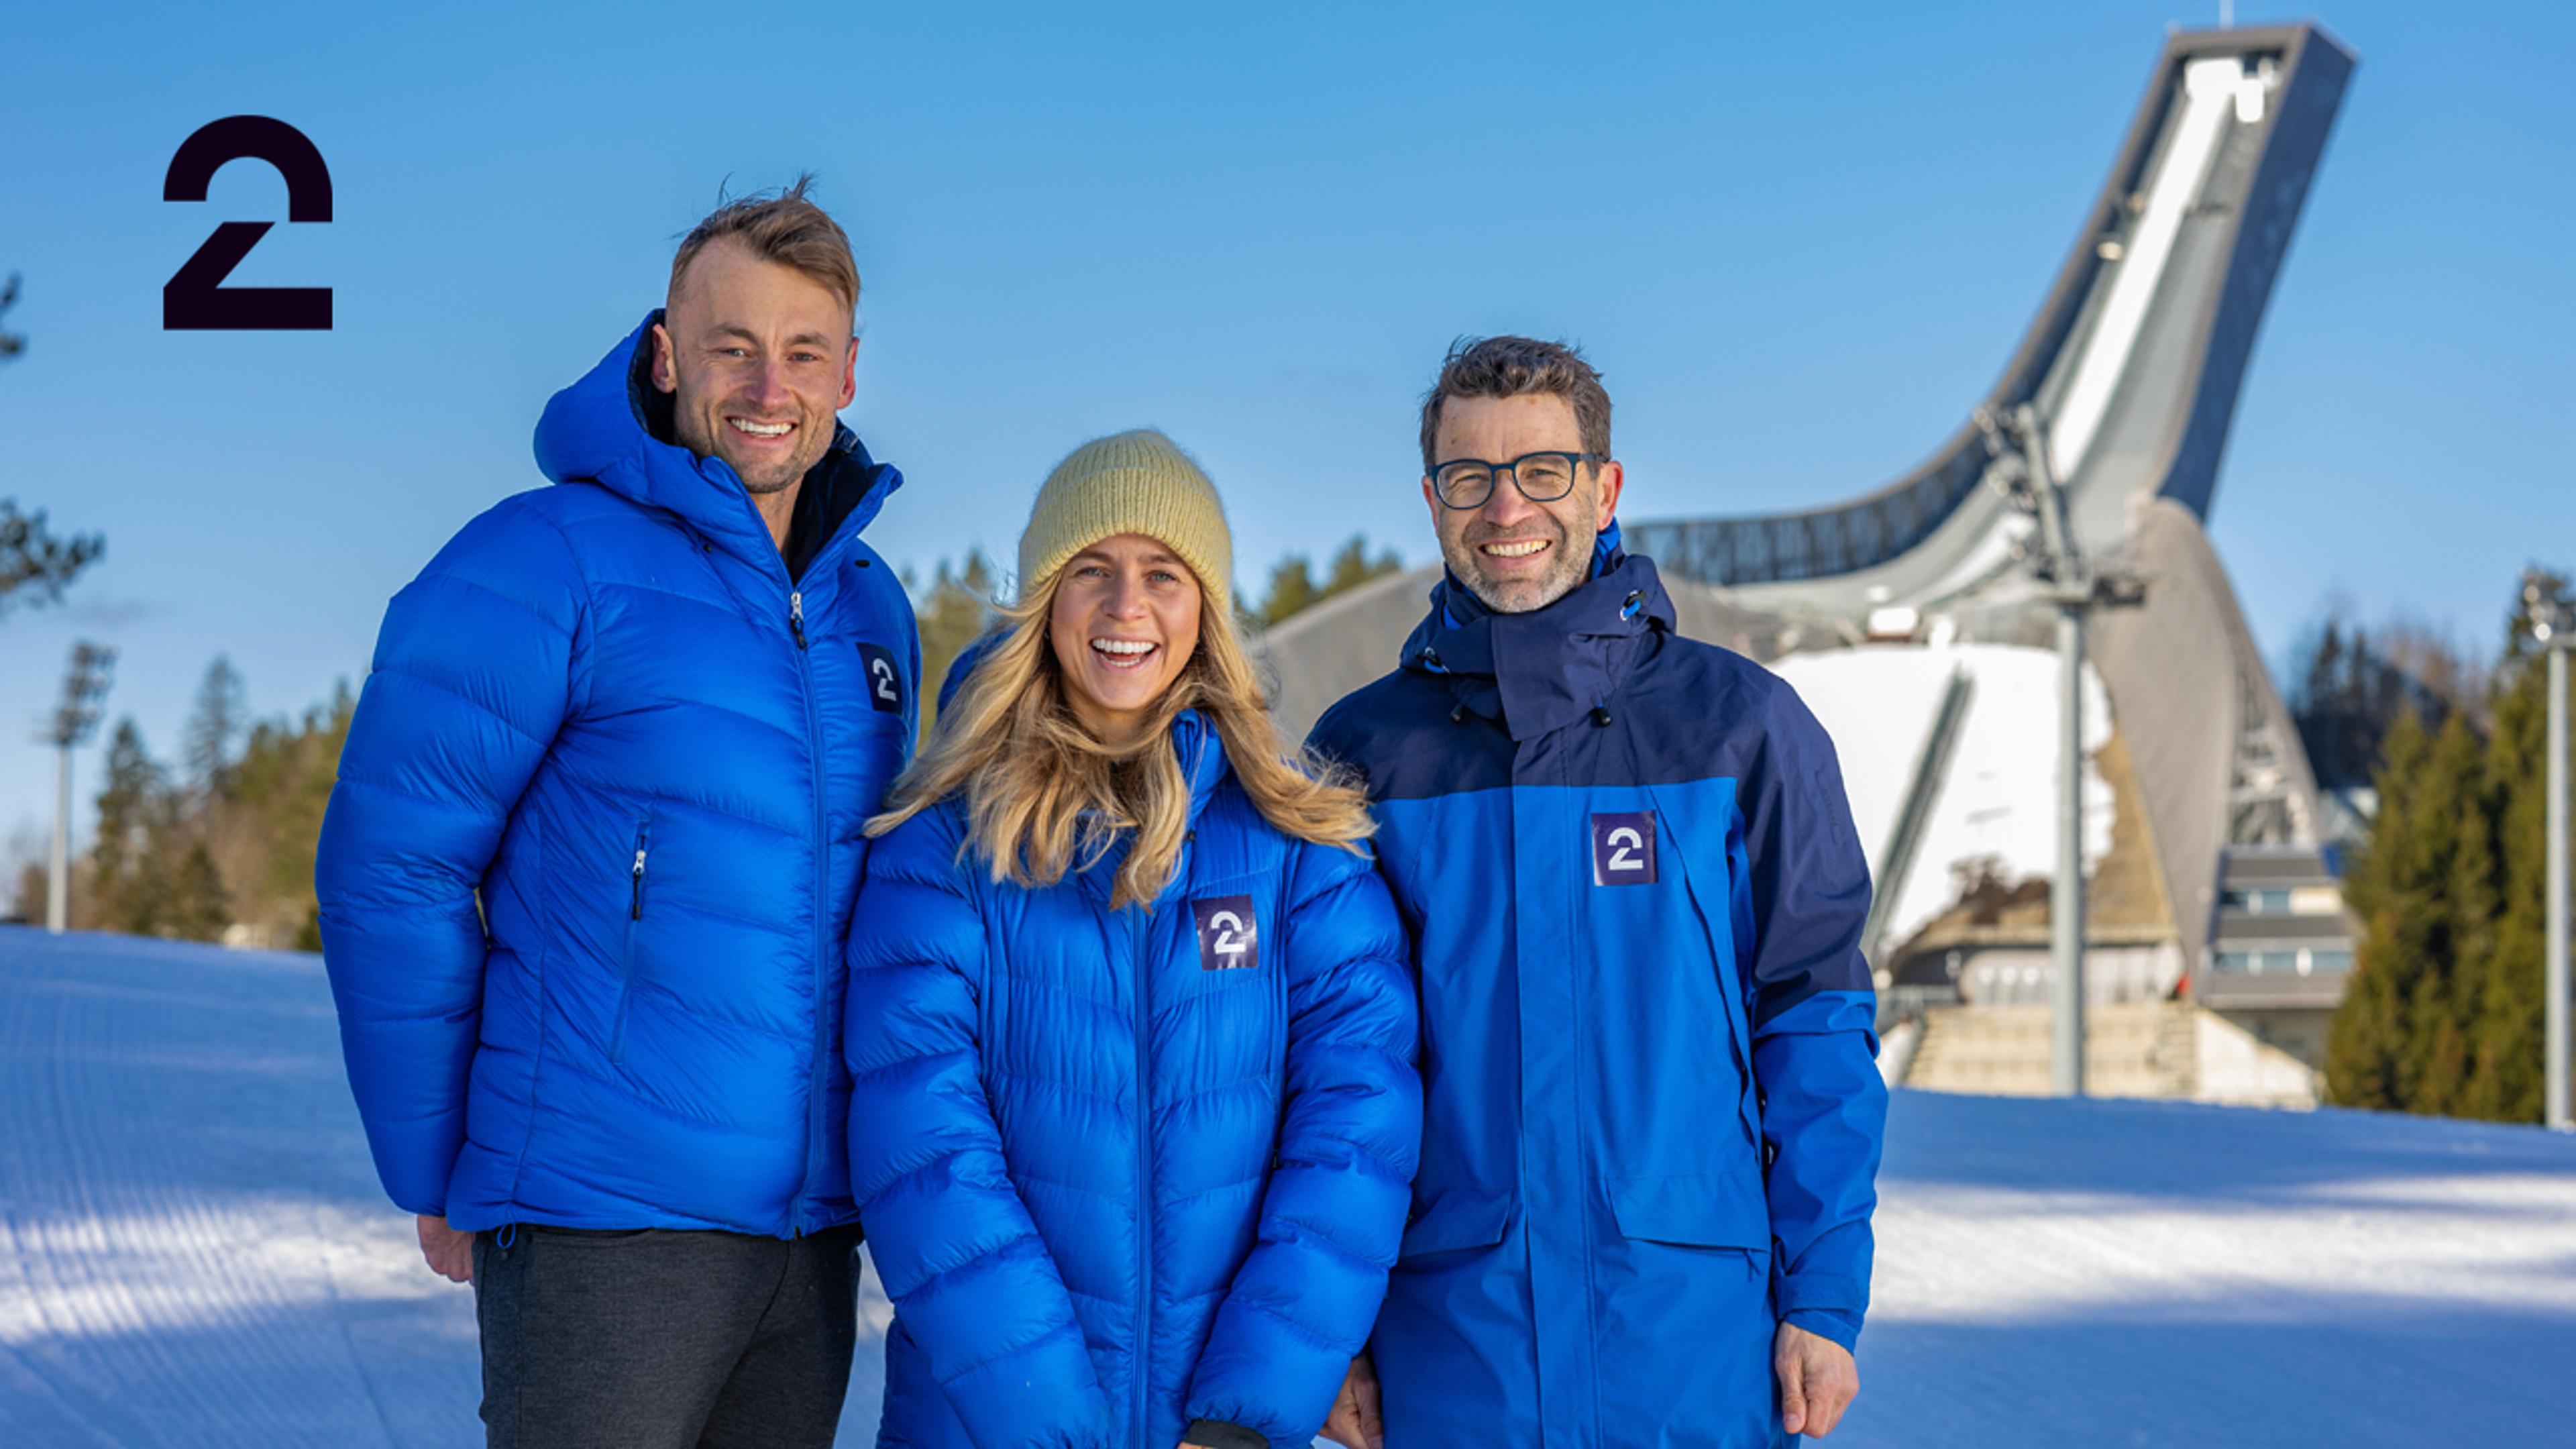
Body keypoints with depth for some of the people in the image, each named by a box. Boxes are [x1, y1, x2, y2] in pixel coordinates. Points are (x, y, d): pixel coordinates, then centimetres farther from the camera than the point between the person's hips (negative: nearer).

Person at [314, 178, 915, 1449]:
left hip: (812, 1233, 6)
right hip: (604, 1230, -6)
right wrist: (438, 1179, -6)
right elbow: (390, 869, -8)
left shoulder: (873, 612, 13)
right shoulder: (546, 565, -7)